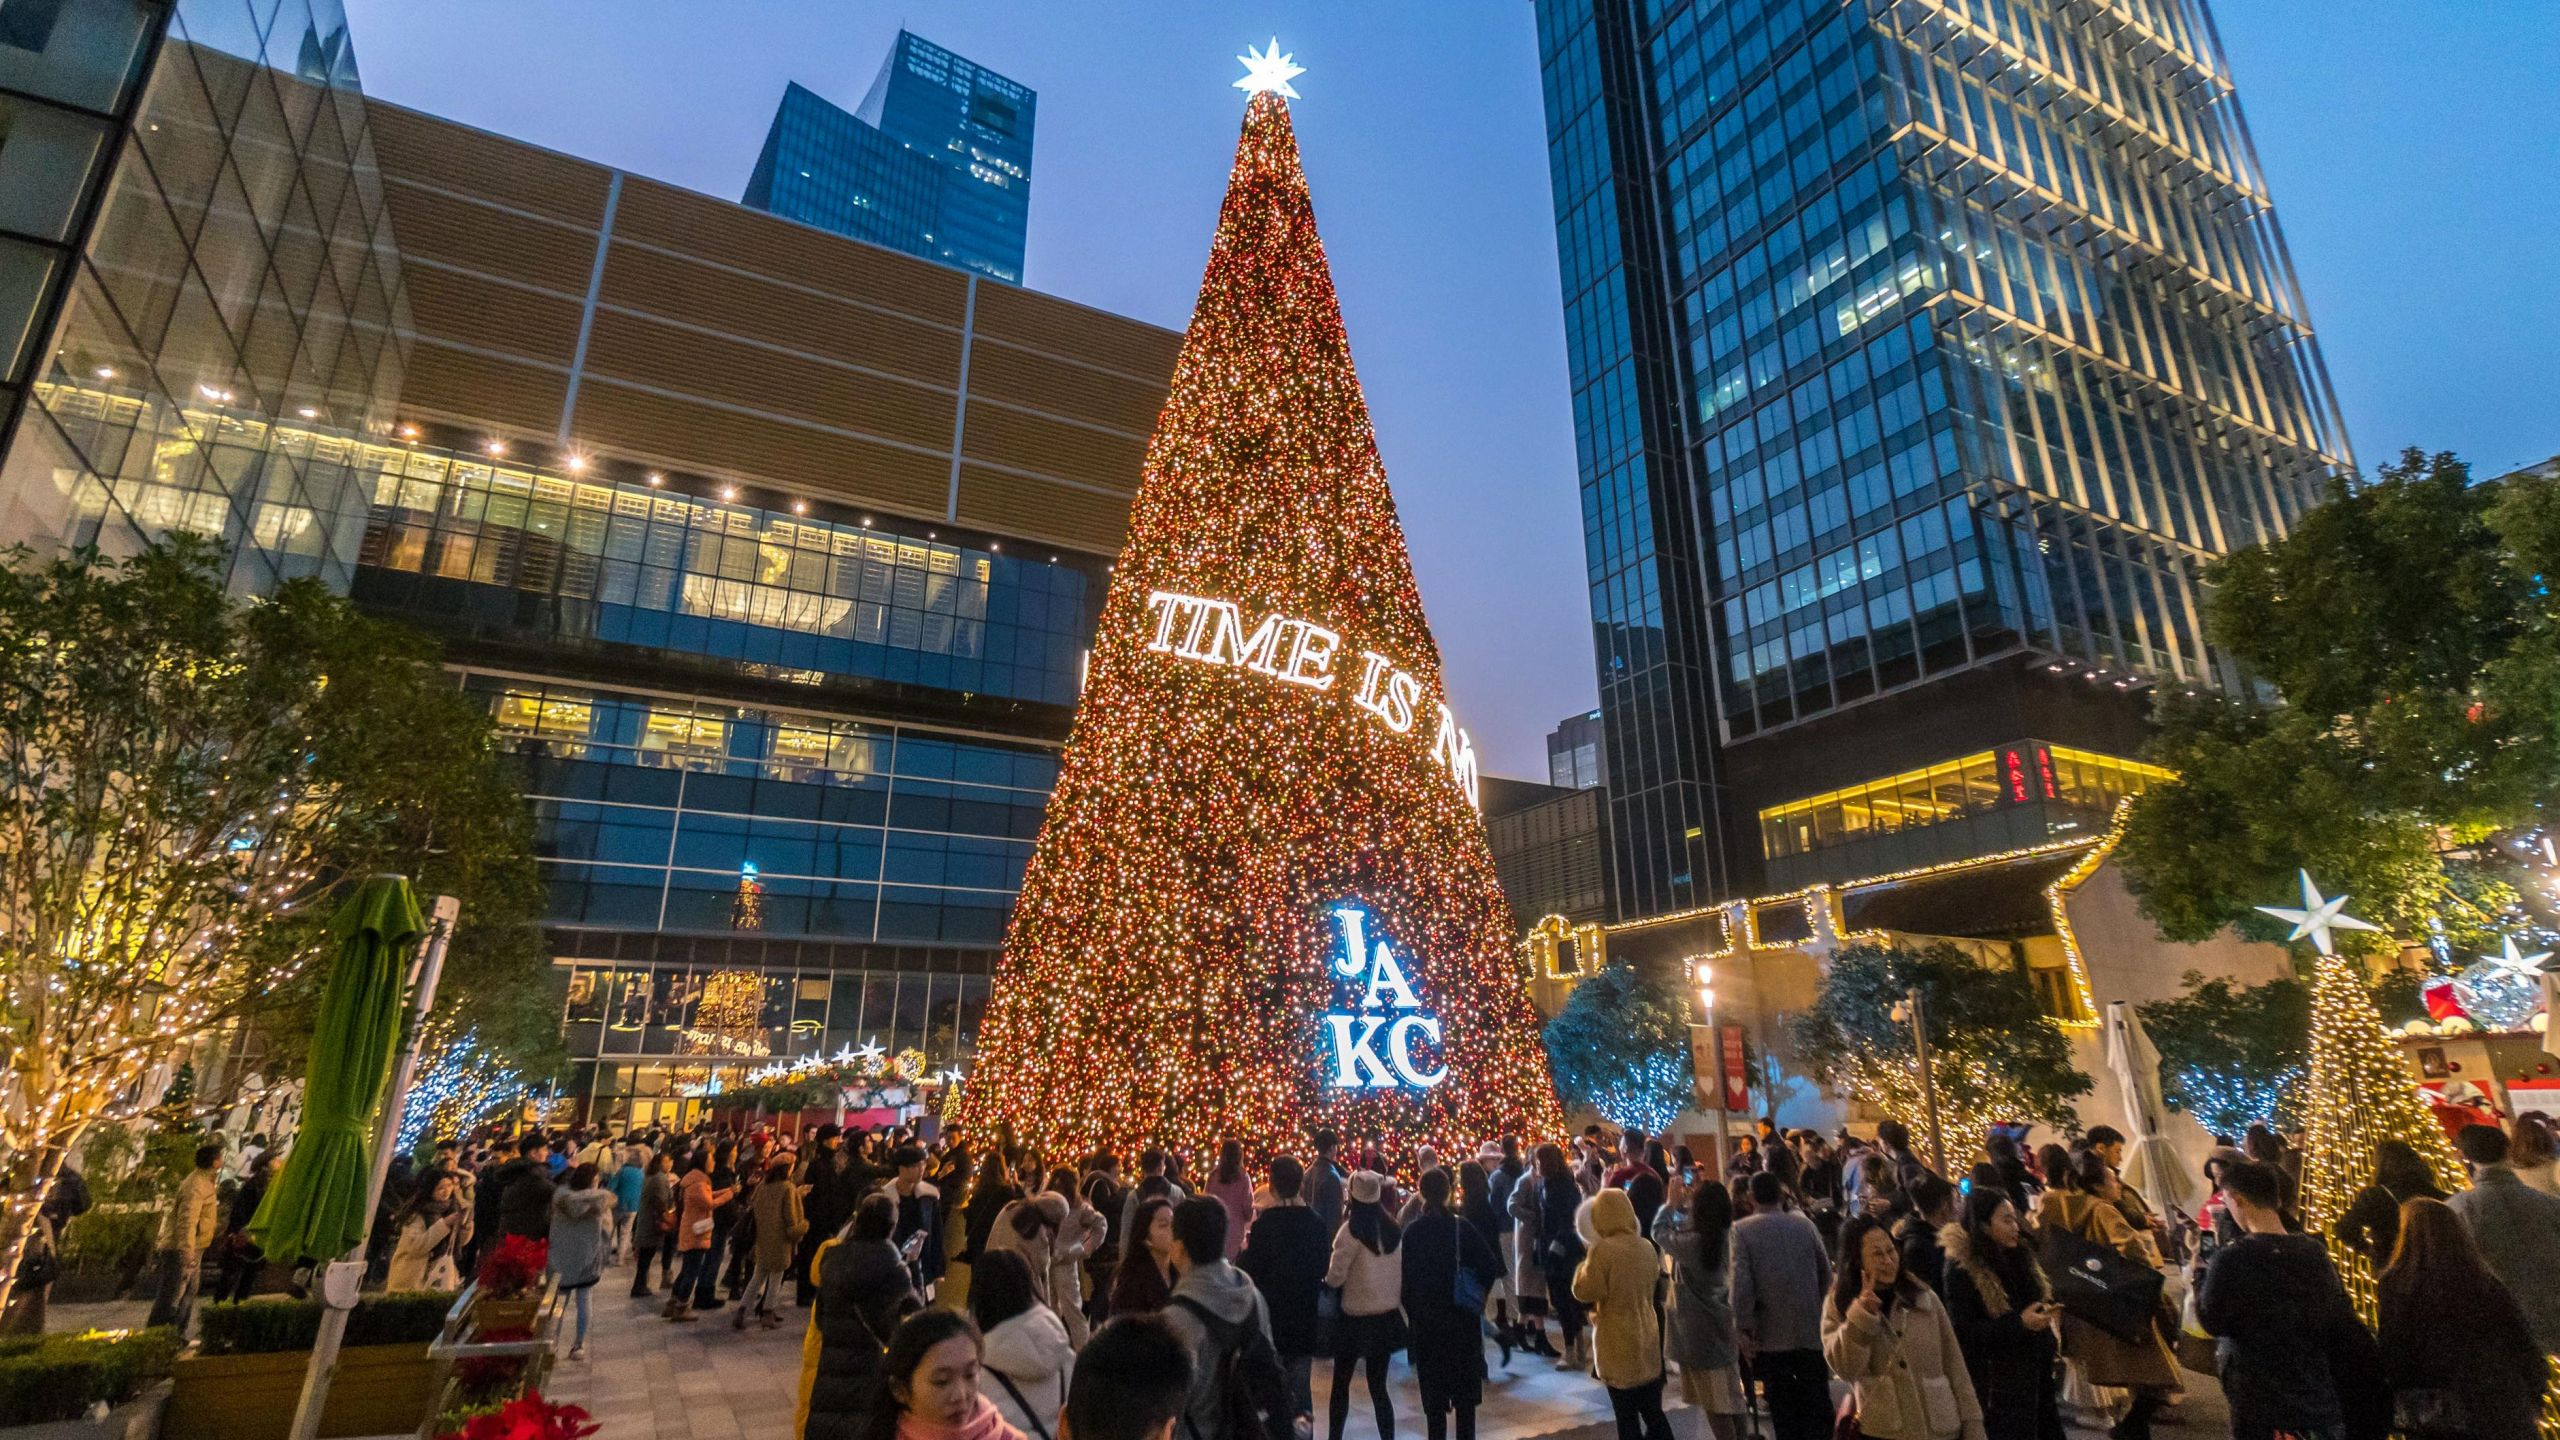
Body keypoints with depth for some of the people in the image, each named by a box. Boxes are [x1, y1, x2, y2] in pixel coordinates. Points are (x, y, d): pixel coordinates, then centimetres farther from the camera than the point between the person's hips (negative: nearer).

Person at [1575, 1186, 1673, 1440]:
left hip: (1619, 1345, -6)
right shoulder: (1647, 1247, 0)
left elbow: (1584, 1292, -15)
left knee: (1627, 1418, 6)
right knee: (1654, 1413, 16)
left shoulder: (1602, 1250, -20)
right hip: (1648, 1341, 6)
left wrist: (1586, 1262, -2)